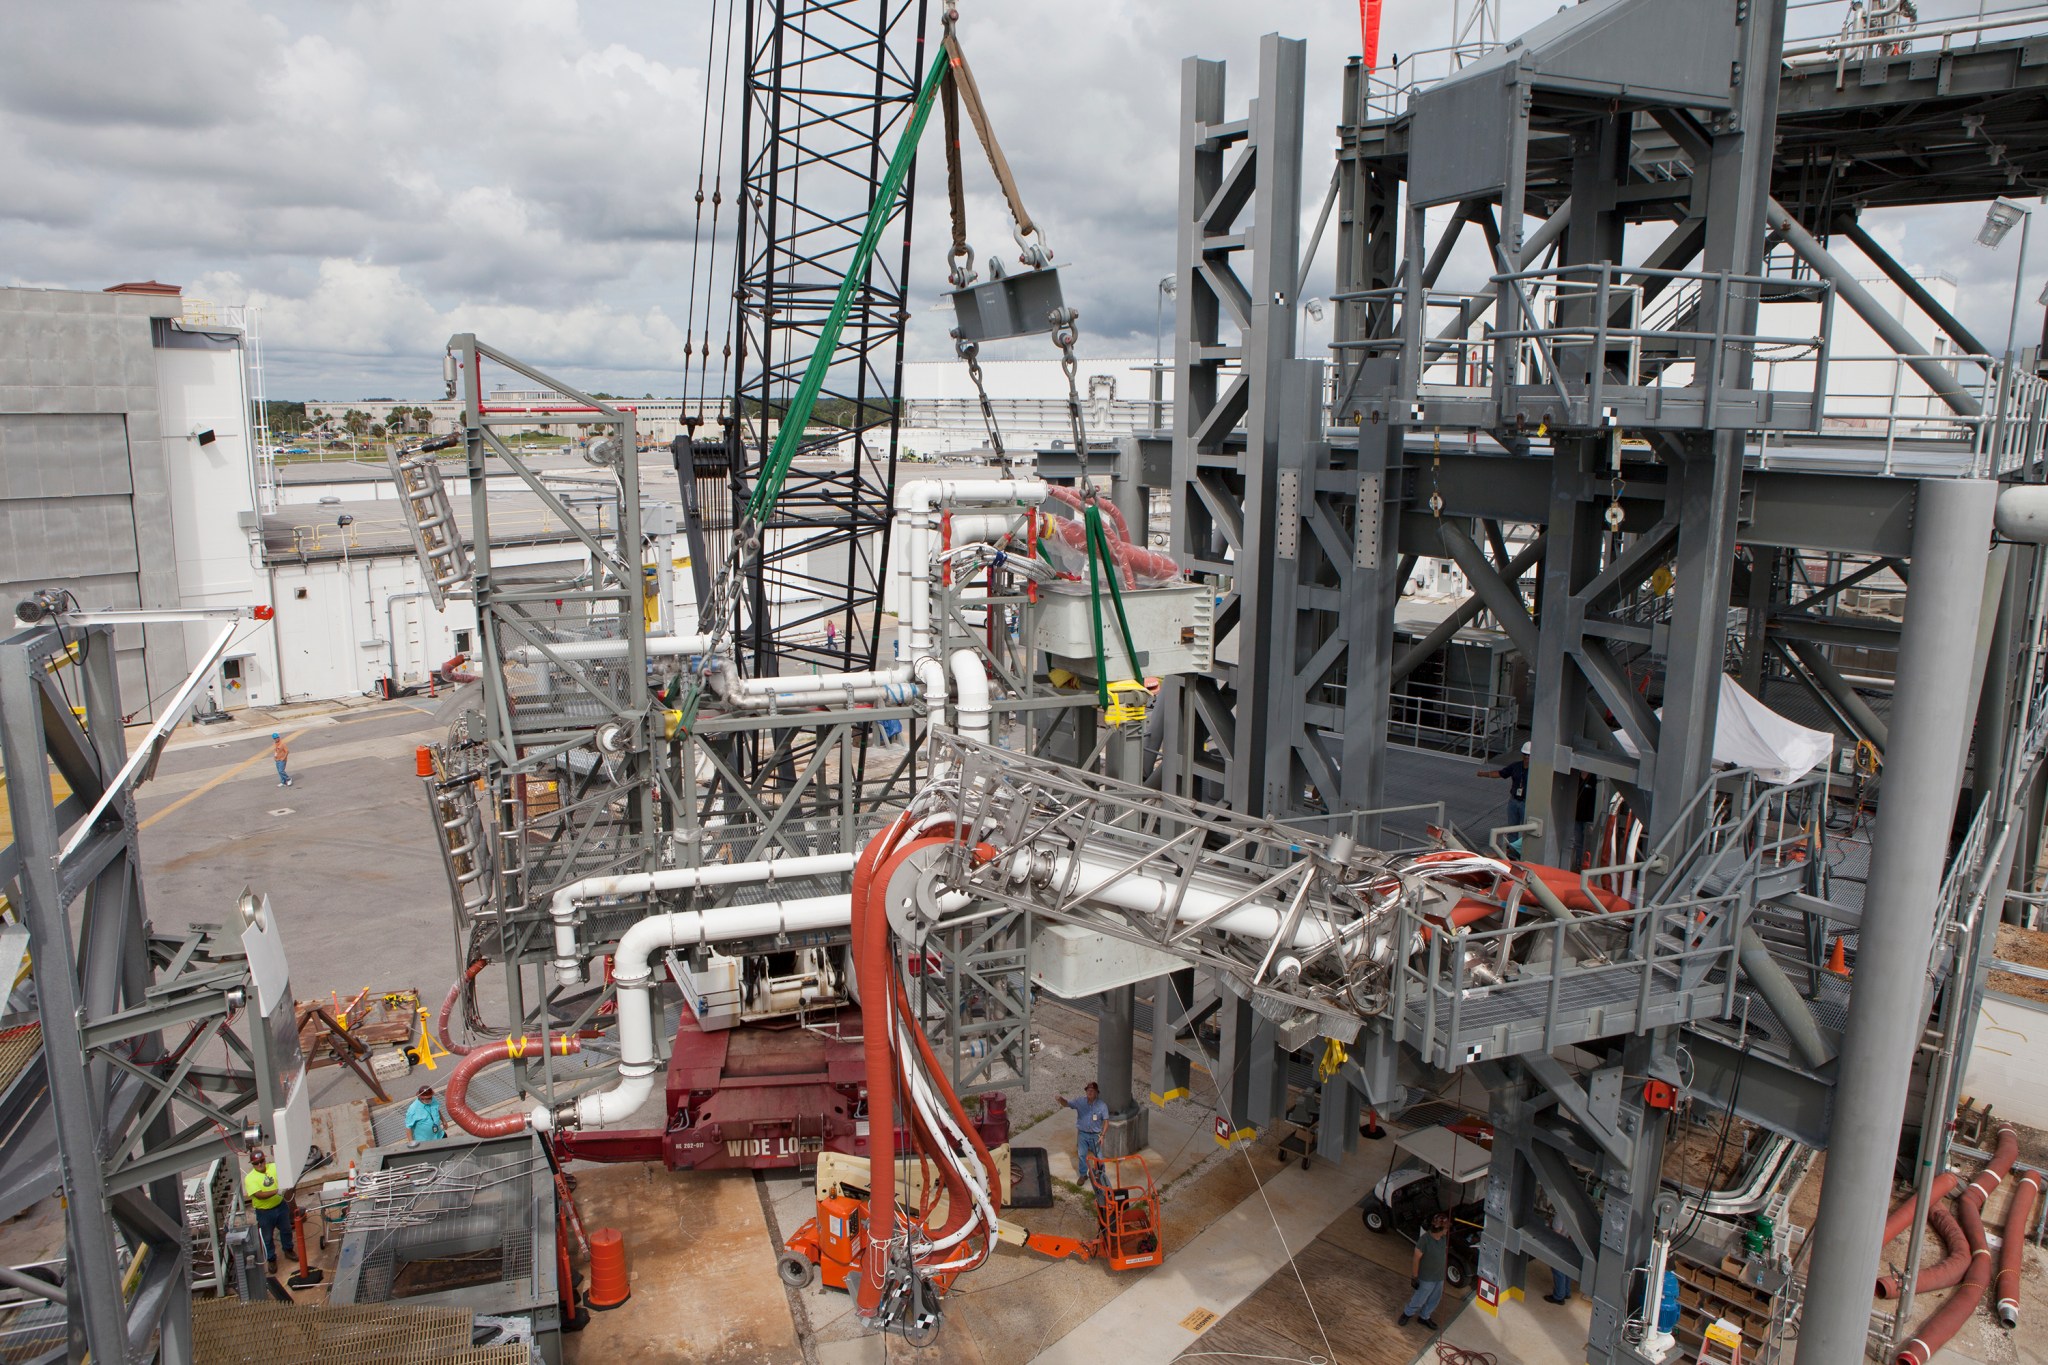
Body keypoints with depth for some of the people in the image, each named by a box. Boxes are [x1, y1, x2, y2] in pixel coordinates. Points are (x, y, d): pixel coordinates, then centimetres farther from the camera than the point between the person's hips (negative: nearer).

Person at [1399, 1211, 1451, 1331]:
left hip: (1440, 1276, 6)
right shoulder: (1424, 1240, -32)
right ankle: (1407, 1313, 39)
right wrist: (1414, 1276, -15)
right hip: (1427, 1278, -6)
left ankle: (1425, 1317, 45)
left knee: (1434, 1299, 22)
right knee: (1419, 1299, 12)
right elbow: (1417, 1259, -22)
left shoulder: (1444, 1237, -11)